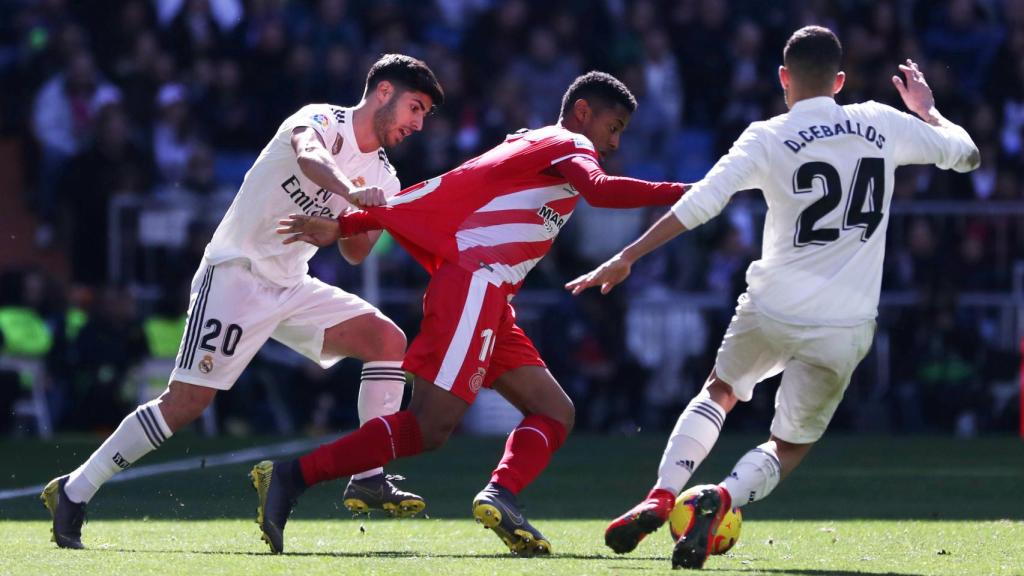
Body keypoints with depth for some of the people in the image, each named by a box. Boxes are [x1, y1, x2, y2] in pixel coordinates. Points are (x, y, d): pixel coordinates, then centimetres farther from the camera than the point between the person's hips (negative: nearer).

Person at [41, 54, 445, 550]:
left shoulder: (382, 179, 9)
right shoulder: (322, 120, -11)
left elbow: (354, 253, 10)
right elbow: (308, 156, -35)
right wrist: (350, 192, -55)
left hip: (293, 286, 7)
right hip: (236, 274, -7)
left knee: (388, 340, -9)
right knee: (185, 403, -14)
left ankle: (368, 480, -7)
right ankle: (74, 492, -3)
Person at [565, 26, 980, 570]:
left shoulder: (767, 138, -4)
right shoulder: (882, 124, 3)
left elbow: (699, 204, -11)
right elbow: (965, 153, 17)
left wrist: (626, 258, -5)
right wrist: (926, 108, 36)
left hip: (772, 313, 0)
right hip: (843, 329, 0)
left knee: (719, 392, 29)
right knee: (787, 449, 13)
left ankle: (660, 497, 8)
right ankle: (720, 498, -19)